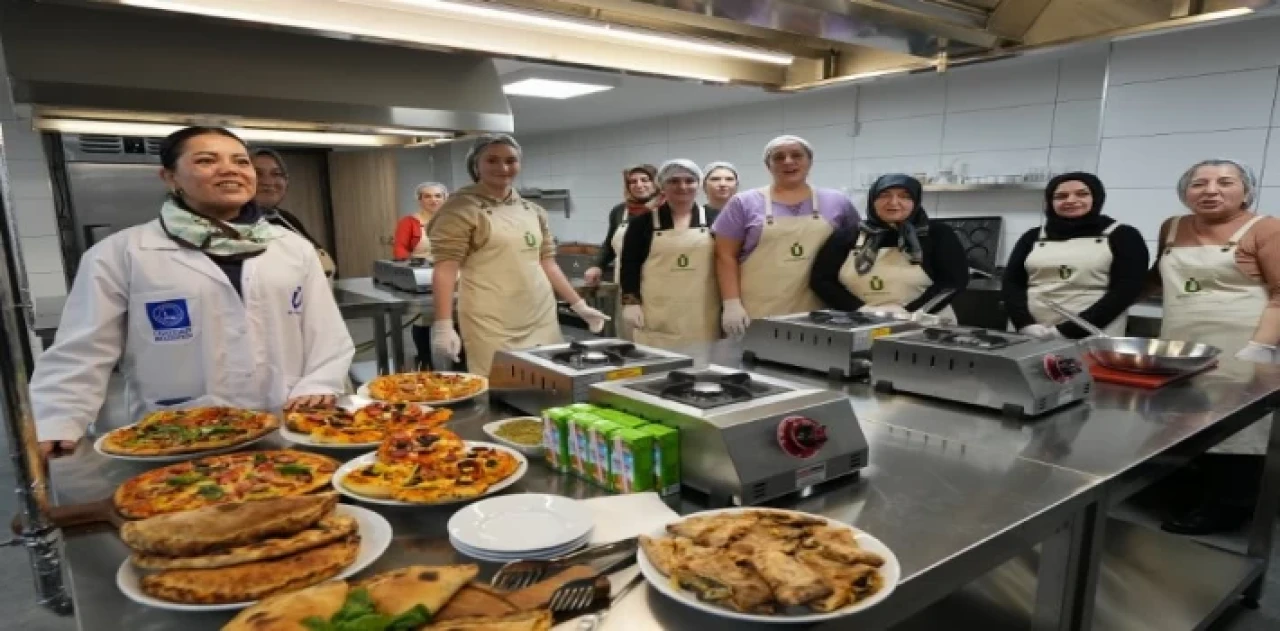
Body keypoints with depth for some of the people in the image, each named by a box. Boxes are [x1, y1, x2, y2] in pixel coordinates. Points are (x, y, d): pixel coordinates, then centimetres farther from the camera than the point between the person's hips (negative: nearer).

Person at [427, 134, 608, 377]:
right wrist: (443, 324, -19)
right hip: (491, 325, -5)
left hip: (542, 319, 6)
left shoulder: (534, 211, 13)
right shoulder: (461, 208, -5)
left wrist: (579, 305, 14)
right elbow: (445, 269, -10)